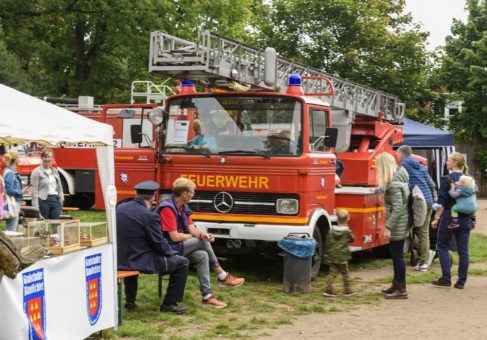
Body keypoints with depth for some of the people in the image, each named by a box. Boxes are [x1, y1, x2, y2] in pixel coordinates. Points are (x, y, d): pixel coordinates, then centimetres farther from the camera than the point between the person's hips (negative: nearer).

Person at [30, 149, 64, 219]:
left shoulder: (55, 171, 15)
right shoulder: (37, 172, -4)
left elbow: (59, 187, 20)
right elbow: (34, 191, -10)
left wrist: (61, 199, 9)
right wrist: (35, 208, -16)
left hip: (55, 200, 5)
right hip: (43, 200, -5)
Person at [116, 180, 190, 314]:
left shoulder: (119, 208, 0)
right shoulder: (149, 216, -20)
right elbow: (159, 244, -14)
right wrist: (171, 252, 8)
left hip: (120, 260, 7)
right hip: (142, 262, -7)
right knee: (182, 263, 8)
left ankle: (130, 301, 38)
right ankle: (169, 304, 14)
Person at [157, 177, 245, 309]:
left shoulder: (183, 207, 10)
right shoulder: (167, 208, -21)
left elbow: (192, 229, 6)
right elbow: (175, 237, -23)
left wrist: (202, 234, -19)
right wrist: (196, 237, -5)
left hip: (180, 247, 9)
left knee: (202, 256, -15)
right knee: (203, 242, -18)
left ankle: (207, 296, -12)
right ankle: (222, 277, -8)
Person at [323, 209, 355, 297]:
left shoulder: (331, 230, 0)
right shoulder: (347, 231, -10)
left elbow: (327, 243, 4)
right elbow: (352, 239, 8)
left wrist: (327, 252, 16)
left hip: (332, 256, 3)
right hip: (342, 257, -3)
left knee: (332, 273, 6)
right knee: (345, 274, 9)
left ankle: (328, 289, -4)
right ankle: (347, 290, 16)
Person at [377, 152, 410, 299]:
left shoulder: (394, 184, -21)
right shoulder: (400, 177, 8)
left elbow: (397, 208, -25)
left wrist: (388, 227, -23)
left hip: (397, 225, -10)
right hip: (401, 225, 10)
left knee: (397, 255, -2)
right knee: (396, 255, 18)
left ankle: (401, 290, 4)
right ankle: (396, 284, 29)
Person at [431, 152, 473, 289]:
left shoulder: (447, 179, -9)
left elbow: (442, 201, -11)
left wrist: (436, 218, -7)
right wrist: (472, 219, 20)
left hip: (449, 217, -5)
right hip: (465, 219, 5)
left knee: (442, 247, 8)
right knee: (463, 250, 7)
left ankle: (446, 278, 4)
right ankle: (461, 281, 8)